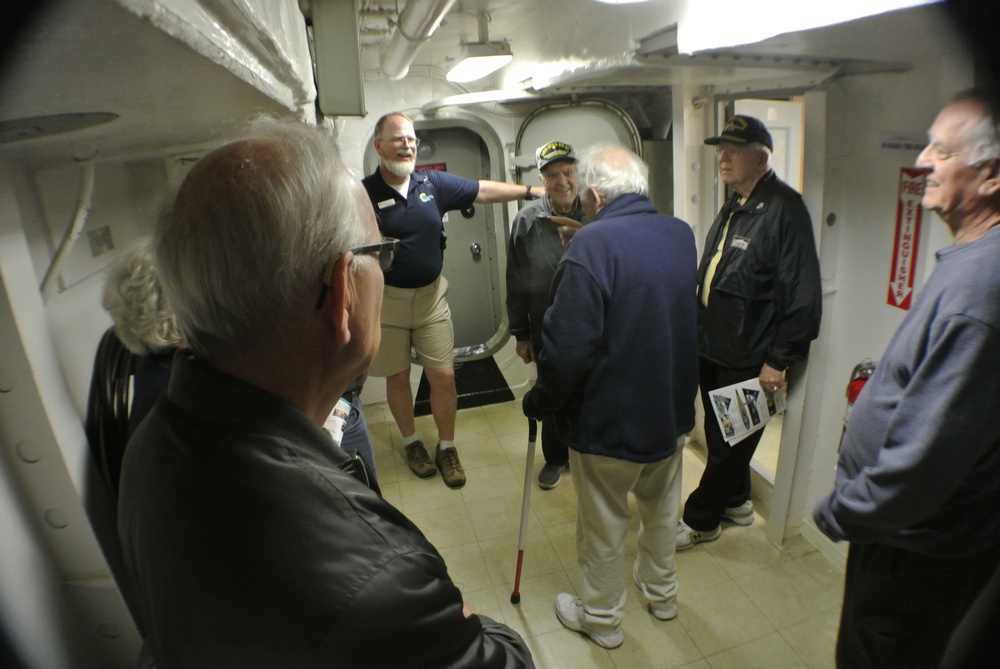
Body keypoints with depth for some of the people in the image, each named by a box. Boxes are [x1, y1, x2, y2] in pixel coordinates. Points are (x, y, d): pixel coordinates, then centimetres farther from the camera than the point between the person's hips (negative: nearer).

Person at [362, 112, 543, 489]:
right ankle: (411, 442, 34)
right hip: (386, 299, -2)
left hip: (431, 295, 3)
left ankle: (446, 447, 23)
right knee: (398, 377, 11)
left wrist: (532, 191, 5)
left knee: (443, 376, 3)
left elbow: (484, 191, 6)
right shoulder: (364, 193, -10)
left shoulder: (433, 184, 1)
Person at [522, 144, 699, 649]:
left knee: (602, 525, 15)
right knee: (662, 508, 27)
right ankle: (661, 592, 49)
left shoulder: (593, 243, -25)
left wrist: (540, 402, -12)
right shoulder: (682, 234, -1)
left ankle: (601, 617, 37)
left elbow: (568, 346, -27)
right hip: (673, 409, 7)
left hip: (609, 421, -7)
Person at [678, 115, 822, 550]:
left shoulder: (784, 208, -17)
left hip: (747, 359, -9)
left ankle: (699, 520, 24)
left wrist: (779, 360, -18)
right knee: (719, 434, 21)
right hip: (711, 349, 9)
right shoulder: (733, 207, 12)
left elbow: (802, 296, -21)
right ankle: (736, 502, 41)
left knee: (728, 444, 8)